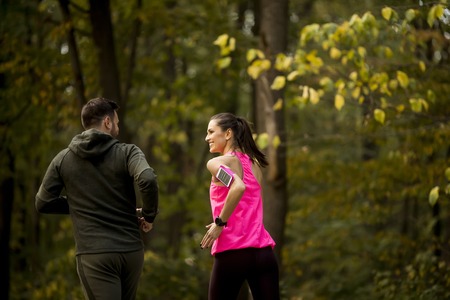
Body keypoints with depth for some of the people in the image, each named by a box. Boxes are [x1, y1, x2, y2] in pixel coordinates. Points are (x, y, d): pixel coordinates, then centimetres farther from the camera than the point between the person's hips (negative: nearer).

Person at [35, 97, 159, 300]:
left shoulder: (63, 159, 6)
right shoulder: (127, 152, 0)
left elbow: (43, 203, 8)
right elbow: (148, 181, -19)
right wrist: (149, 215, -3)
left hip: (93, 253, -1)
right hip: (130, 251, 1)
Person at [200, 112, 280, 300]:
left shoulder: (217, 163, -5)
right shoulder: (253, 163, 17)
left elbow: (238, 187, -24)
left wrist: (220, 223, -15)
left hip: (232, 252, -5)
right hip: (264, 251, 6)